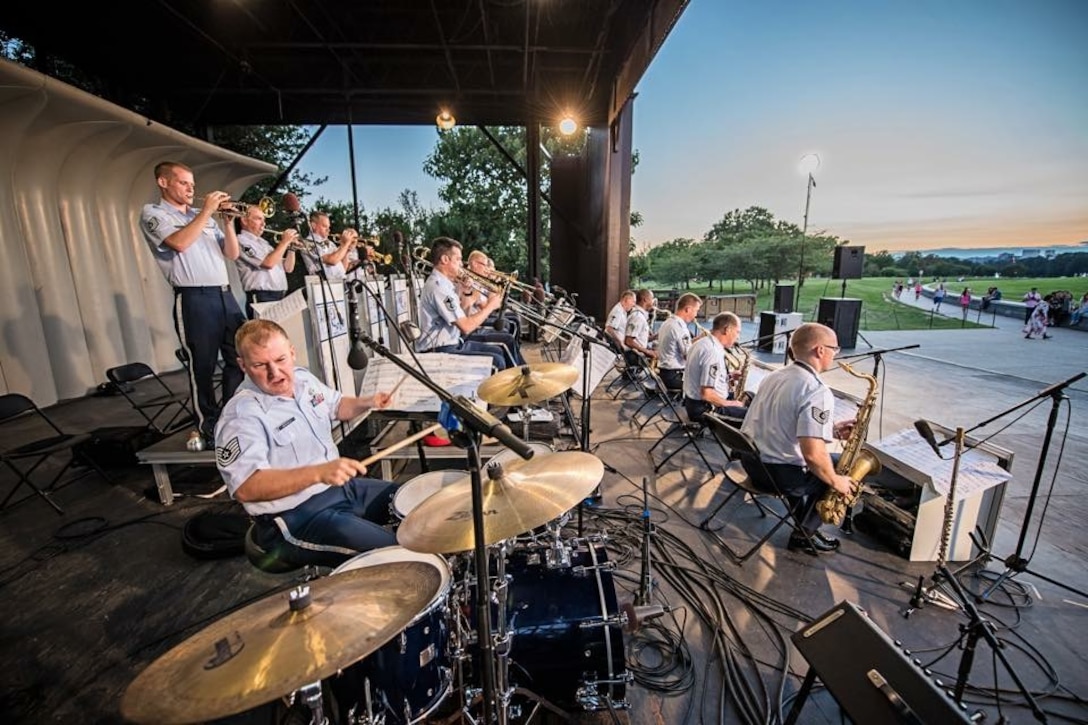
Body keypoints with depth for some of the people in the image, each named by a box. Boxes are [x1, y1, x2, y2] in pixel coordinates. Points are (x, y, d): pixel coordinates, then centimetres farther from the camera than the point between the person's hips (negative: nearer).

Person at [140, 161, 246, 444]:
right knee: (203, 366, 0)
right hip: (195, 299, -6)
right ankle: (209, 427, 10)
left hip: (225, 295, 6)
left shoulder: (202, 216, 21)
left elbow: (232, 254, 15)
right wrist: (207, 211, -7)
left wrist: (228, 219, 5)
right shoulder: (153, 213, 4)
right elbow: (179, 242, -15)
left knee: (240, 358, 7)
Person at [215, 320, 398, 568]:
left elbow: (337, 406, 20)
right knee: (391, 550, -22)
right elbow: (245, 488, -32)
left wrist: (368, 403, 0)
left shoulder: (304, 379, 2)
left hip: (341, 486, 8)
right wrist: (318, 472, -41)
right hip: (294, 519, -8)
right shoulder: (241, 416, -22)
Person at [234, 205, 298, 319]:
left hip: (280, 297, 8)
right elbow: (268, 263, -17)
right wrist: (284, 242, -8)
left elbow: (288, 268, 20)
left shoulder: (263, 243, 22)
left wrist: (291, 246, 8)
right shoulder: (241, 241, -3)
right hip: (262, 299, -8)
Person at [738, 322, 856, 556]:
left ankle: (804, 526, 35)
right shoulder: (818, 391, -21)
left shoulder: (775, 376, 5)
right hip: (777, 473, -9)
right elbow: (813, 454, -29)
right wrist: (836, 481, -10)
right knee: (841, 471, 14)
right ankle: (804, 534, 20)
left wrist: (831, 430, 14)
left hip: (750, 459, 9)